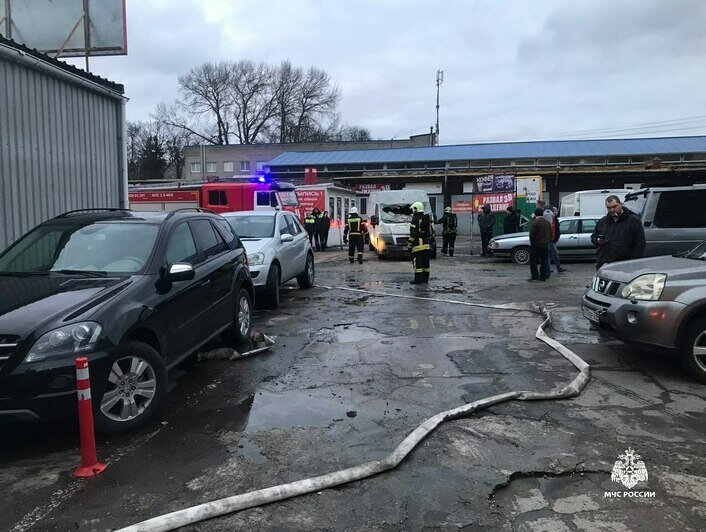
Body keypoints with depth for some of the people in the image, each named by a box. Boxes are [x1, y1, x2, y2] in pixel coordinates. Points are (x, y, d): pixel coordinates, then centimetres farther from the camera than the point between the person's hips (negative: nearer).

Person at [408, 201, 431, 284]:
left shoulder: (415, 219, -11)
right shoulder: (427, 219, 14)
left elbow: (413, 233, -16)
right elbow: (431, 232, 18)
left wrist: (409, 243, -12)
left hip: (418, 244, -8)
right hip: (426, 244, 8)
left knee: (417, 262, -6)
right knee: (425, 261, 12)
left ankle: (418, 279, -8)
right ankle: (425, 278, 17)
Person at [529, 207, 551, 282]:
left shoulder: (534, 222, -12)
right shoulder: (547, 223, 10)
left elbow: (532, 234, -15)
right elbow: (550, 234, 15)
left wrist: (532, 242, -2)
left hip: (536, 245, -7)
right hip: (545, 245, 7)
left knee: (533, 261, 0)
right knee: (544, 262, 10)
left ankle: (535, 276, -6)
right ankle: (543, 276, 12)